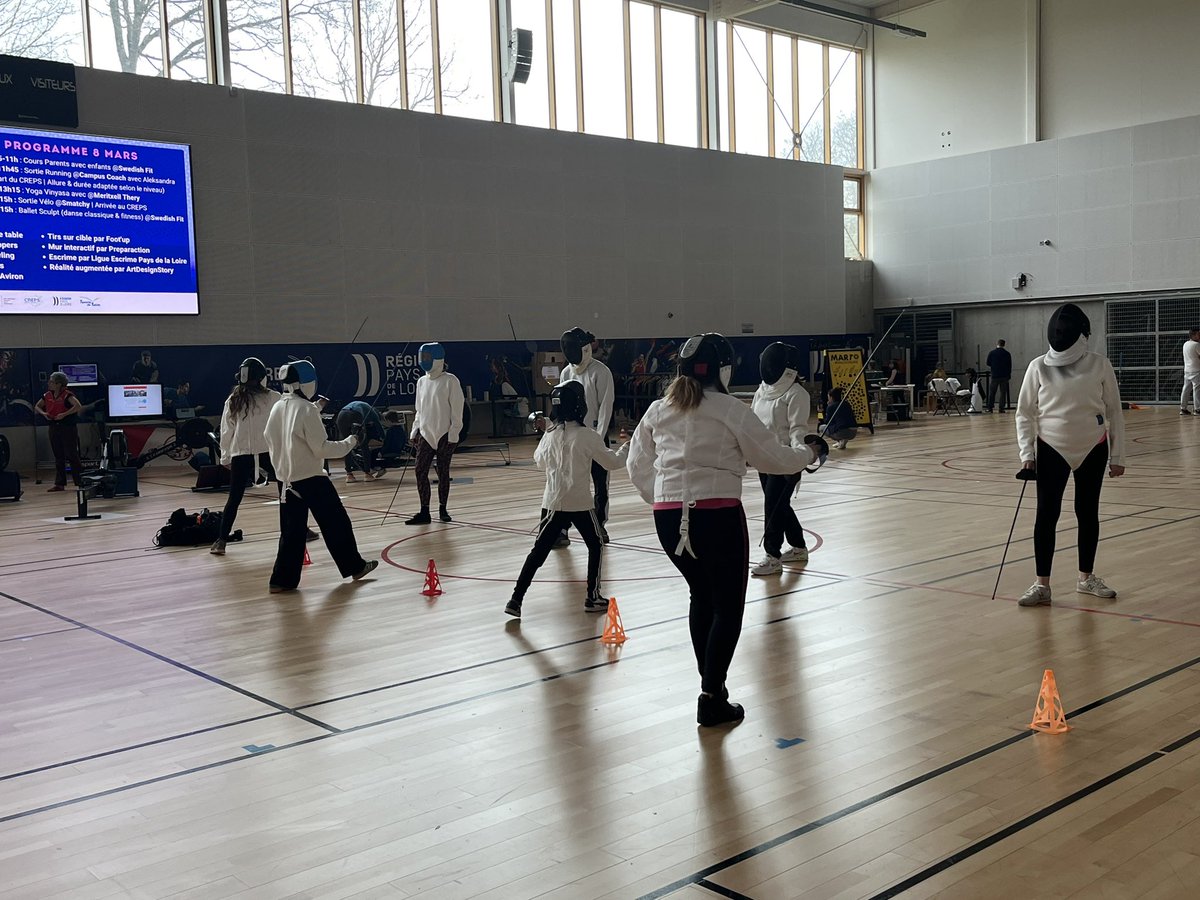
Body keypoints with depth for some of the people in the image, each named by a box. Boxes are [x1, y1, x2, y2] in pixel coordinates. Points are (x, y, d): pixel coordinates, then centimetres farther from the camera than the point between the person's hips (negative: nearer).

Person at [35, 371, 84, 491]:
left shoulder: (67, 395, -12)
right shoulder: (47, 396, 9)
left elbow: (78, 406, -26)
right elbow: (37, 407, 21)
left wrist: (64, 414, -24)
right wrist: (43, 413, 0)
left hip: (68, 427, -7)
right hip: (54, 427, 7)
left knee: (72, 455, -7)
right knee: (58, 457, 9)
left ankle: (81, 482, 0)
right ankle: (60, 484, 12)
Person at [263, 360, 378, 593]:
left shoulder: (276, 409, 4)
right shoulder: (307, 409, -16)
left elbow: (270, 441, 11)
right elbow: (321, 448, -16)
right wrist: (350, 442, -5)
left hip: (286, 479, 6)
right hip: (312, 479, -6)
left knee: (292, 531, 10)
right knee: (336, 523, 9)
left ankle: (282, 579, 6)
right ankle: (354, 566, 20)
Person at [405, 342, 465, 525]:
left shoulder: (450, 381, -9)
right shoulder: (422, 381, 8)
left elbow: (457, 409, -11)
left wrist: (453, 435, -14)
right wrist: (415, 431, 9)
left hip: (445, 435, -5)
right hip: (426, 434, 5)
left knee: (443, 472, 4)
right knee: (420, 471, -4)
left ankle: (442, 509, 18)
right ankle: (424, 512, 0)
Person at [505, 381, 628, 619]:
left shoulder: (550, 435, 1)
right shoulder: (587, 436, -11)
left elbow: (540, 462, 19)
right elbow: (611, 462, -2)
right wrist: (625, 449, 16)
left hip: (553, 503, 3)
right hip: (580, 504, -3)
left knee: (539, 552, 4)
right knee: (595, 546, 19)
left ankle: (516, 599, -4)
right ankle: (592, 597, 22)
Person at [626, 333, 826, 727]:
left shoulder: (658, 411, 8)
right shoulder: (731, 410, -4)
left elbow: (637, 467, 12)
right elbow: (774, 459, 2)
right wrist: (809, 451, 21)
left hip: (668, 518, 5)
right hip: (717, 516, -5)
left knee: (703, 598, 25)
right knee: (728, 609, 9)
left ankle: (711, 683, 31)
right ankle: (712, 699, 4)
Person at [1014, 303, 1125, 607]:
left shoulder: (1099, 365, -6)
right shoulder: (1039, 367, -7)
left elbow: (1114, 413, 0)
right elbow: (1024, 413, -1)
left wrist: (1118, 456, 0)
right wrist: (1026, 453, -9)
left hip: (1092, 450, 1)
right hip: (1052, 450, -1)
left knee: (1087, 513, 11)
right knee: (1046, 515, -3)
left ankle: (1086, 577, 25)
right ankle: (1042, 585, 2)